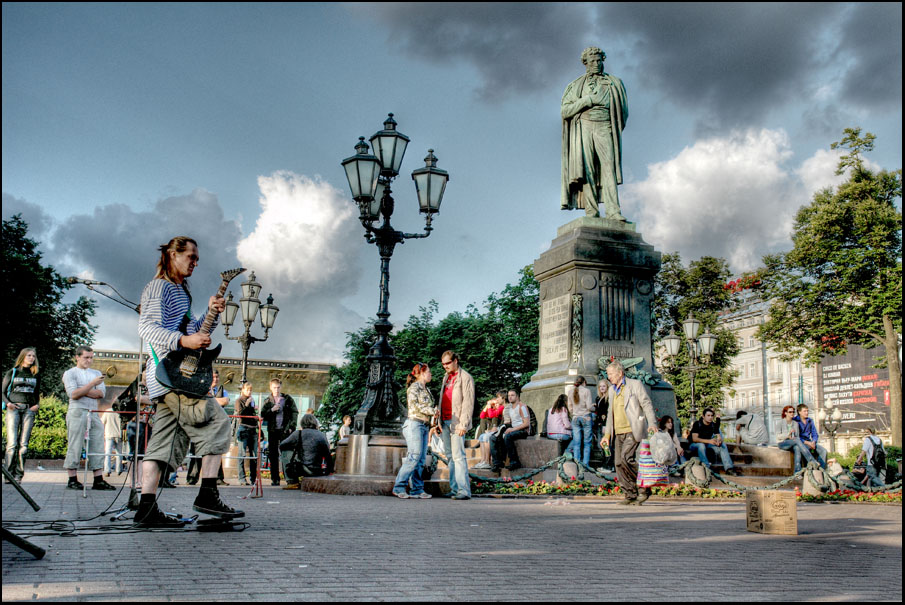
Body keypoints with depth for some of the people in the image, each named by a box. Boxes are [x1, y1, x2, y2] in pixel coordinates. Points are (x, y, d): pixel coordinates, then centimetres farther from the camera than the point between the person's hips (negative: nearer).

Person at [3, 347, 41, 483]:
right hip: (13, 409, -2)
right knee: (12, 443, -11)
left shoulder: (36, 376, 18)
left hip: (29, 410, 2)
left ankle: (18, 476, 0)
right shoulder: (12, 373, 10)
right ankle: (9, 475, -7)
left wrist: (37, 405, 4)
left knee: (23, 444, -3)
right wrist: (7, 403, -8)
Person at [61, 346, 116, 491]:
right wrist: (92, 384, -13)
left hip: (94, 413, 5)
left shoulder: (96, 373, 19)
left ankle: (98, 480, 2)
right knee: (75, 446, -4)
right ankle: (73, 480, 4)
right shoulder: (70, 373, 5)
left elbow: (101, 393, 5)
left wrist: (83, 391, -7)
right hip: (77, 412, -5)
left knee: (98, 446, 0)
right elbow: (73, 394, -9)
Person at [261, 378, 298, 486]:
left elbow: (295, 412, 6)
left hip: (285, 430, -2)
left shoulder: (288, 399, 6)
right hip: (272, 431, 2)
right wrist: (271, 410, -10)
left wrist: (291, 426, -3)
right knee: (273, 455, 2)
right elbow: (263, 416, 7)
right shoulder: (267, 401, 11)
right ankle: (275, 478, 7)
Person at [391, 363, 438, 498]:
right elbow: (414, 405, -14)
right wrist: (431, 411, -11)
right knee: (415, 456, -14)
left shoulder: (426, 389, 22)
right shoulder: (414, 387, -3)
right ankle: (399, 487, -11)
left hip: (424, 426, 8)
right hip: (414, 424, -8)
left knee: (421, 459, 4)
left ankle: (417, 489, 4)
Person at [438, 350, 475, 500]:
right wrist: (439, 420, 14)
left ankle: (464, 490, -11)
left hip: (457, 422, -8)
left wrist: (463, 425, -17)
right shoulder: (446, 377, 19)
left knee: (458, 456, -11)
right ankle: (454, 489, 11)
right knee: (450, 456, 7)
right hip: (445, 422, 8)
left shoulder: (465, 378, -5)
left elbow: (468, 403, -11)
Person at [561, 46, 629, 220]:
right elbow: (565, 111, 5)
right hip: (584, 127, 0)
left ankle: (613, 211, -24)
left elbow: (622, 110, 20)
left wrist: (615, 130, 7)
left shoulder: (613, 83, 19)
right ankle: (591, 212, -14)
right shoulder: (577, 85, 16)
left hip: (604, 128, 0)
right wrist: (589, 100, -4)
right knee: (587, 169, -11)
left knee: (608, 167, -15)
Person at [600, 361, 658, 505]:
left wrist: (652, 425, -15)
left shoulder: (636, 385, 0)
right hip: (618, 433, 7)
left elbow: (647, 405, -3)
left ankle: (645, 487, -5)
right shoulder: (612, 390, 19)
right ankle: (631, 495, 8)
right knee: (619, 464, 0)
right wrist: (607, 434, 19)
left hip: (632, 431, -7)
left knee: (625, 458, -21)